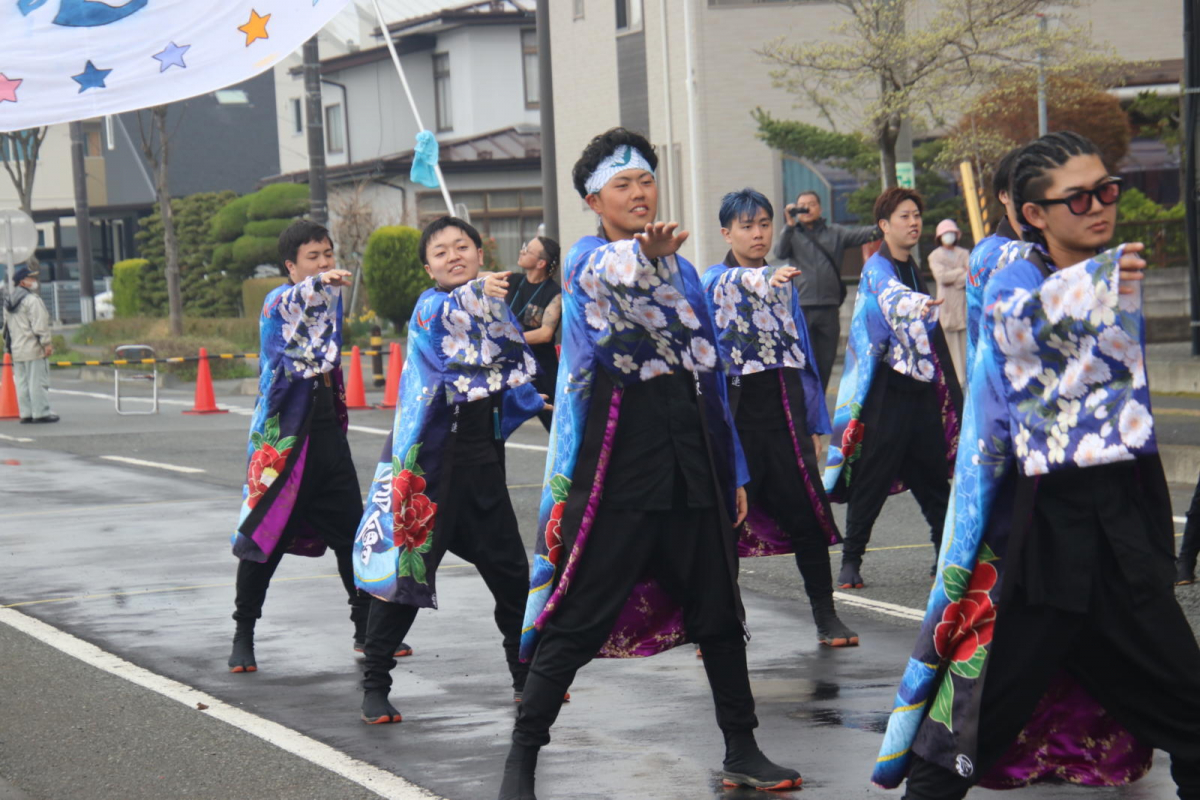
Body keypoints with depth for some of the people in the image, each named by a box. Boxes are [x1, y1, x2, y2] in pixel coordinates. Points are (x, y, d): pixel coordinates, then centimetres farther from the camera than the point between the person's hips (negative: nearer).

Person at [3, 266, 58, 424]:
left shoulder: (8, 302, 15)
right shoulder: (31, 299, -12)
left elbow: (7, 327, 18)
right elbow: (39, 324, -17)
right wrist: (46, 343, -14)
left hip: (17, 350, 8)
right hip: (34, 349, -8)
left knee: (22, 383, 9)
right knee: (38, 381, -5)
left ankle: (26, 413, 10)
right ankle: (41, 412, -5)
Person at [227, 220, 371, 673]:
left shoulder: (332, 299, 12)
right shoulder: (278, 302, -10)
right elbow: (289, 304, -35)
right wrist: (320, 282, -54)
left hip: (328, 431, 6)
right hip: (284, 433, -6)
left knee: (352, 530, 7)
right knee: (266, 535, -3)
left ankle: (367, 628, 19)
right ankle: (243, 635, 7)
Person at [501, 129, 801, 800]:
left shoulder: (683, 270, 17)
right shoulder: (588, 260, -1)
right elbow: (606, 275, -28)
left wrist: (733, 471, 17)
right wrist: (645, 251, -52)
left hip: (693, 460, 6)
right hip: (618, 460, -5)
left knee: (718, 610, 10)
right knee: (578, 618, -6)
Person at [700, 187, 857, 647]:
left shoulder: (784, 282, 16)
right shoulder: (717, 280, 1)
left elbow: (803, 350, 17)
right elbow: (735, 284, -25)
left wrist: (816, 421, 13)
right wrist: (768, 278, -46)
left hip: (784, 406, 4)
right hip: (738, 407, -4)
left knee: (806, 513, -1)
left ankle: (825, 615, 8)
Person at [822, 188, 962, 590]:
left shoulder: (912, 270, 17)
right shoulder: (877, 268, -8)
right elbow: (893, 298, -32)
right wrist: (921, 305, -52)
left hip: (920, 388, 7)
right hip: (886, 389, -7)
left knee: (932, 474, 7)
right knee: (872, 478, -7)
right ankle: (851, 560, -2)